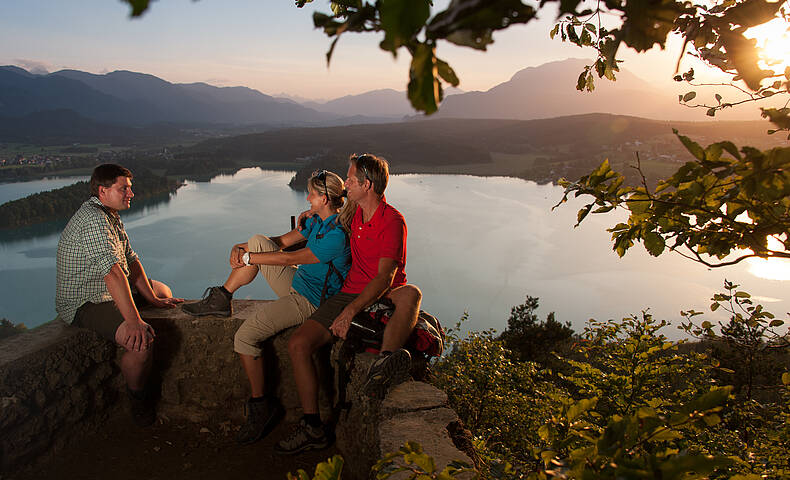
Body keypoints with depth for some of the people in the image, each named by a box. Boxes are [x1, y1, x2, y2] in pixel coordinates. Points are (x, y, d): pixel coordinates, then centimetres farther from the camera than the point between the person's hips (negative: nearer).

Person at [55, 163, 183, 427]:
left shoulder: (111, 216, 10)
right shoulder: (93, 219, -24)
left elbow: (130, 260, 10)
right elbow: (113, 272, -35)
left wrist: (153, 299, 4)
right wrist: (134, 321, -41)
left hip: (111, 292, 11)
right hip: (85, 304, -11)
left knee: (163, 290, 26)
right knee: (141, 341, -32)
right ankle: (138, 397, -3)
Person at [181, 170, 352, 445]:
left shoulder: (336, 236, -24)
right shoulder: (316, 221, 7)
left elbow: (289, 258, -22)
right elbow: (282, 241, 10)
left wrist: (248, 259, -13)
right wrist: (240, 248, -4)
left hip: (309, 301, -9)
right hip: (297, 283, 9)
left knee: (245, 337, -17)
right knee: (258, 241, -1)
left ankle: (260, 404, 0)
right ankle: (221, 299, 8)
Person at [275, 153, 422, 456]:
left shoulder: (392, 221, -13)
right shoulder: (357, 211, 10)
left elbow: (385, 278, -21)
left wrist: (351, 311, -29)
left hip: (384, 297, -6)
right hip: (350, 293, 6)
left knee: (411, 294, -40)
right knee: (298, 344, -12)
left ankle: (382, 369, -61)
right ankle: (312, 427, -7)